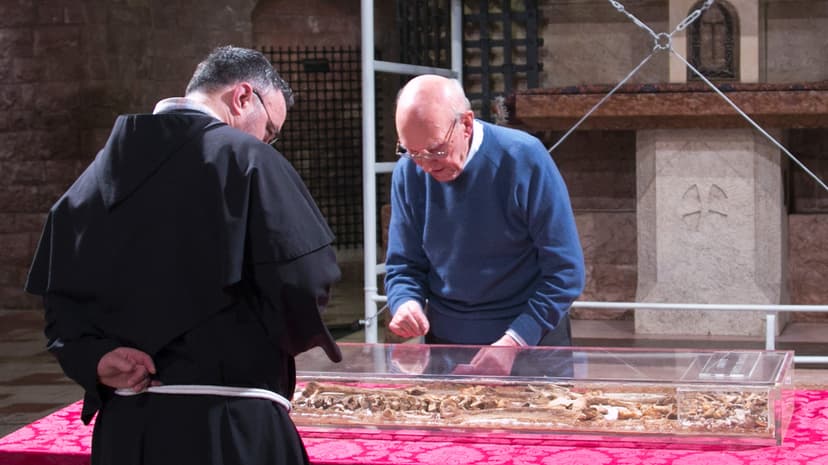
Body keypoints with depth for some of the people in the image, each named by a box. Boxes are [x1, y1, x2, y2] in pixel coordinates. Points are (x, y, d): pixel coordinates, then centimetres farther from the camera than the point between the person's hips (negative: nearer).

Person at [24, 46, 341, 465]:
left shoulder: (107, 164, 11)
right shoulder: (243, 157, -8)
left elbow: (59, 287, 9)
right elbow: (303, 281, -14)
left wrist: (94, 357, -3)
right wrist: (273, 344, 4)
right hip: (228, 424, -6)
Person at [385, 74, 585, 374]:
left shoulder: (524, 158, -17)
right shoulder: (408, 173, -6)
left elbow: (565, 271, -16)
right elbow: (403, 265, 3)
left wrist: (515, 342, -25)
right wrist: (405, 304, -19)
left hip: (531, 338, -3)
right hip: (445, 340, 3)